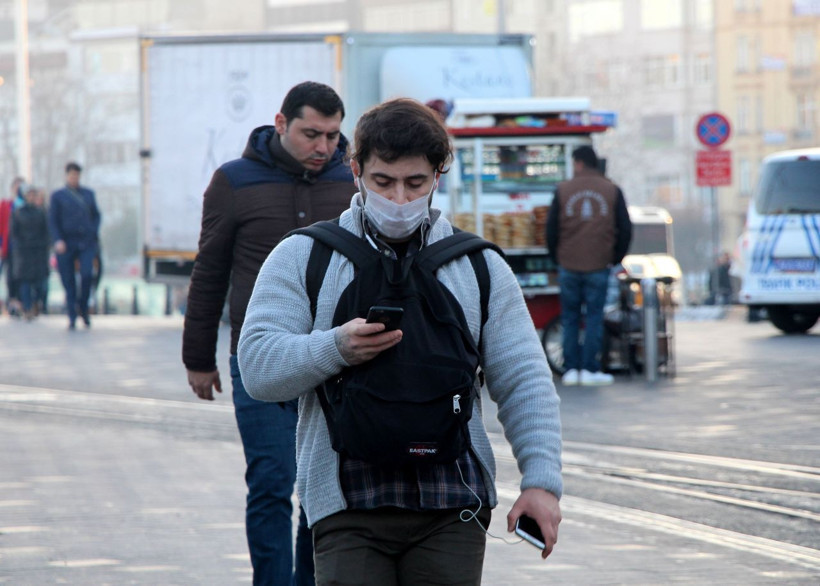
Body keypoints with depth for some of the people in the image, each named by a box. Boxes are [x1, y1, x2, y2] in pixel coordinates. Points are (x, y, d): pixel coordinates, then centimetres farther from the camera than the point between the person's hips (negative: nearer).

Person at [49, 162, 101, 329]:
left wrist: (94, 233, 4)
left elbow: (96, 215, 21)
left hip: (86, 243, 1)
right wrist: (58, 240, -11)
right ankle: (72, 317, 5)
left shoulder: (88, 194, 16)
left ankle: (83, 307, 3)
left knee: (87, 274, -18)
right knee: (69, 281, -2)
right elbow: (52, 221, 2)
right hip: (66, 244, -1)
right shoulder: (58, 196, 8)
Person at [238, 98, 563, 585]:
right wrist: (336, 348, -18)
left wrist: (542, 479, -1)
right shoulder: (303, 258, 9)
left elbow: (524, 384, 11)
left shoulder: (480, 268, 14)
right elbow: (259, 366, -1)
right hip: (348, 506, -1)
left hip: (451, 508, 1)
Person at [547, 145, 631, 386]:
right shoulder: (612, 191, 3)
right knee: (594, 317, 3)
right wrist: (615, 258, 15)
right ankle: (590, 369, 0)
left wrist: (557, 258, 15)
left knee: (570, 319, 7)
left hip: (568, 266, 0)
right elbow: (625, 229, 4)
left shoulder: (563, 190, 1)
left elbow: (551, 229, 2)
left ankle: (571, 369, 6)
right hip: (599, 266, 0)